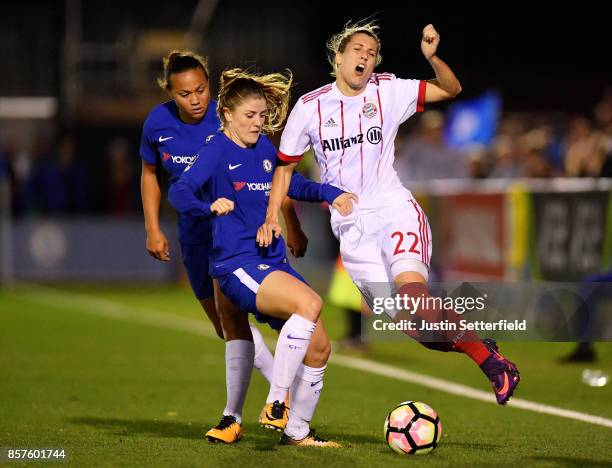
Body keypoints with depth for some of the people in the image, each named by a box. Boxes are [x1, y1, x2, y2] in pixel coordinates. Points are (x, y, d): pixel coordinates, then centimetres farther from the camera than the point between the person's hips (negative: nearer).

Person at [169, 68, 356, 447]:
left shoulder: (264, 148, 13)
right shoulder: (219, 150, -7)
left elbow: (292, 185, 30)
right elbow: (179, 193, -20)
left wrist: (329, 194, 13)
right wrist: (210, 206, -39)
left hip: (274, 263, 8)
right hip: (238, 265, -8)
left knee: (319, 347, 2)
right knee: (309, 303, -32)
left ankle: (297, 432, 19)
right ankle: (274, 405, -27)